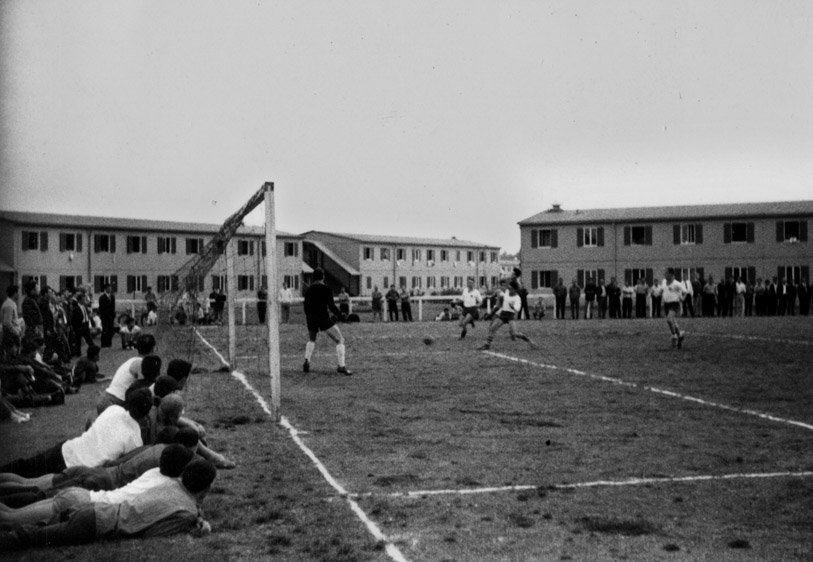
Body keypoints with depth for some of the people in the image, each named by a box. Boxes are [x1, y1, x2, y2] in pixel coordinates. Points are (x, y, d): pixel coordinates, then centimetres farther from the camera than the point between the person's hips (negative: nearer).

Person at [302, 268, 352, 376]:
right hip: (324, 319, -5)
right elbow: (331, 306, -13)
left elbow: (306, 308, 12)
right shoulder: (326, 289, -7)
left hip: (311, 320, 5)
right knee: (340, 340, 0)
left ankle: (307, 362, 14)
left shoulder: (309, 290, 8)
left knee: (311, 340, 31)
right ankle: (342, 366, -13)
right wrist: (341, 314, -1)